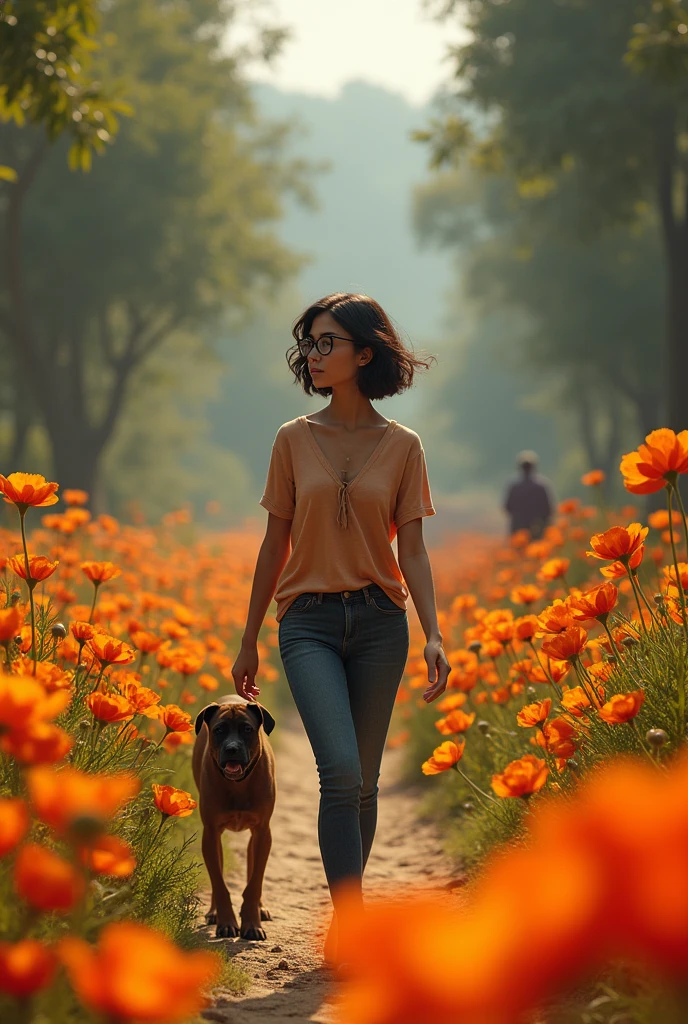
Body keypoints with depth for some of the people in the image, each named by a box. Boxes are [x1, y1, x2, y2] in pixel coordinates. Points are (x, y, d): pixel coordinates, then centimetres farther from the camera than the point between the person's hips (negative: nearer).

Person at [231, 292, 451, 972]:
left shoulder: (402, 447, 4)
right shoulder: (294, 440, 5)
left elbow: (412, 550, 2)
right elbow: (275, 544, 9)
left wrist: (433, 634, -10)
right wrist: (248, 640, 11)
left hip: (379, 621, 1)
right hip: (309, 621, -1)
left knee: (362, 781, 6)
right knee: (340, 773, -17)